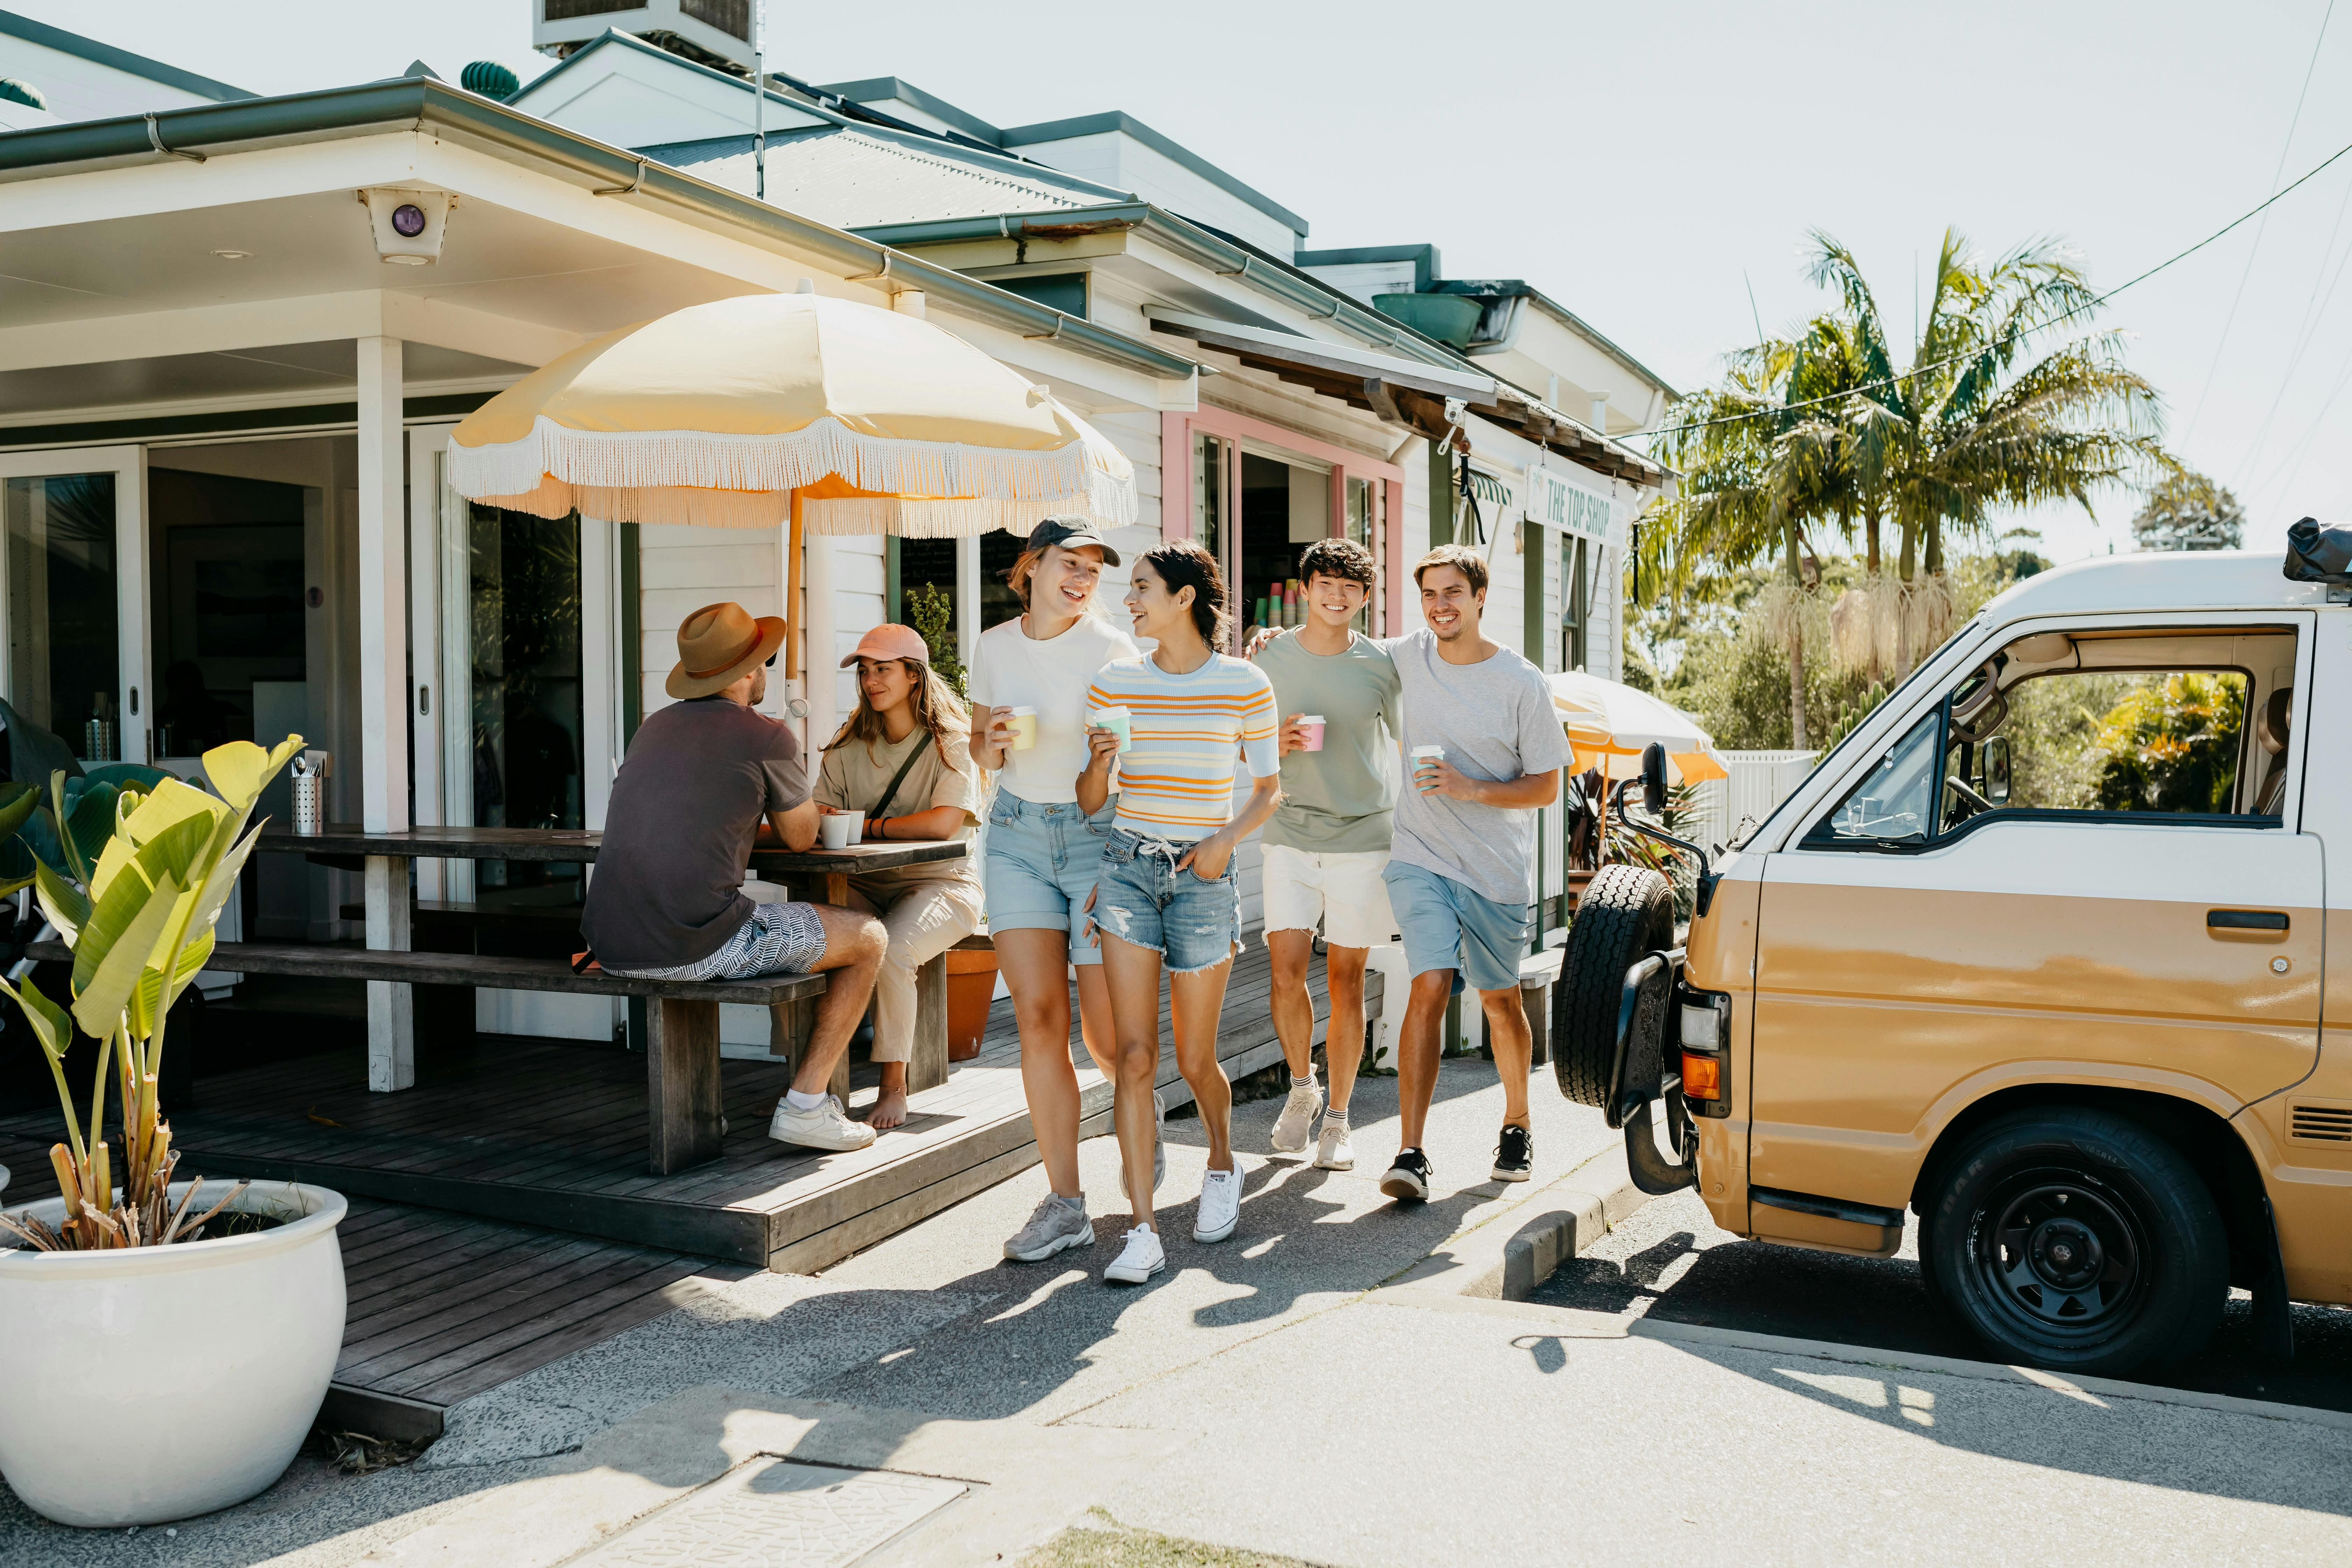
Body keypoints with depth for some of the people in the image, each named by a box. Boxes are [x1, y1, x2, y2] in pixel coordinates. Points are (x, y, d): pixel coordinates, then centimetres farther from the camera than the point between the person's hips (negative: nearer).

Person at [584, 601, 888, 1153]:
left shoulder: (655, 727, 17)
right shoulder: (767, 737, -4)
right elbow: (801, 837, 10)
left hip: (612, 943, 8)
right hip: (694, 947, -8)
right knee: (868, 938, 9)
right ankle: (805, 1105, 6)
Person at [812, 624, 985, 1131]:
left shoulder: (952, 741, -4)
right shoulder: (849, 747, 14)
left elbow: (944, 823, -19)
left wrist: (867, 825, -13)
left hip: (940, 883, -5)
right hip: (864, 885, 5)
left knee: (889, 951, -34)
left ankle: (894, 1088, -17)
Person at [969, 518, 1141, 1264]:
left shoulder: (1111, 649, -9)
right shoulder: (994, 647, 5)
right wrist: (991, 745, -8)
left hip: (1099, 834, -3)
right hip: (1017, 838, 4)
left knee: (1107, 1032, -2)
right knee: (1039, 1019, -4)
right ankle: (1065, 1206, 3)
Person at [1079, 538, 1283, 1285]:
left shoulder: (1244, 684, -2)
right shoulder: (1115, 683, 5)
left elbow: (1269, 788, 7)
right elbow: (1090, 800, 11)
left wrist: (1227, 838, -10)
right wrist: (1101, 762, -11)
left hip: (1204, 877, -2)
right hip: (1127, 867, 2)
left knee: (1196, 1060, 8)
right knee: (1135, 1055, -7)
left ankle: (1222, 1165, 40)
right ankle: (1142, 1233, -3)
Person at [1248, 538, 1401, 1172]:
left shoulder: (1380, 665, 1)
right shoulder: (1272, 660, 4)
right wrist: (1277, 744, -12)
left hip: (1363, 837, -1)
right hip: (1290, 835, 1)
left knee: (1346, 979, 2)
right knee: (1286, 972, -7)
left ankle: (1337, 1119, 15)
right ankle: (1301, 1085, 21)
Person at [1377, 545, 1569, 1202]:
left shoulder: (1522, 684, -8)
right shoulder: (1407, 657, 1)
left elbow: (1546, 786, -4)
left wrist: (1472, 789, -19)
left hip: (1496, 869, 0)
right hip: (1420, 858, 1)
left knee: (1499, 1000, 12)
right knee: (1429, 988, -15)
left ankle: (1516, 1126, 35)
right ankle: (1411, 1154, -16)